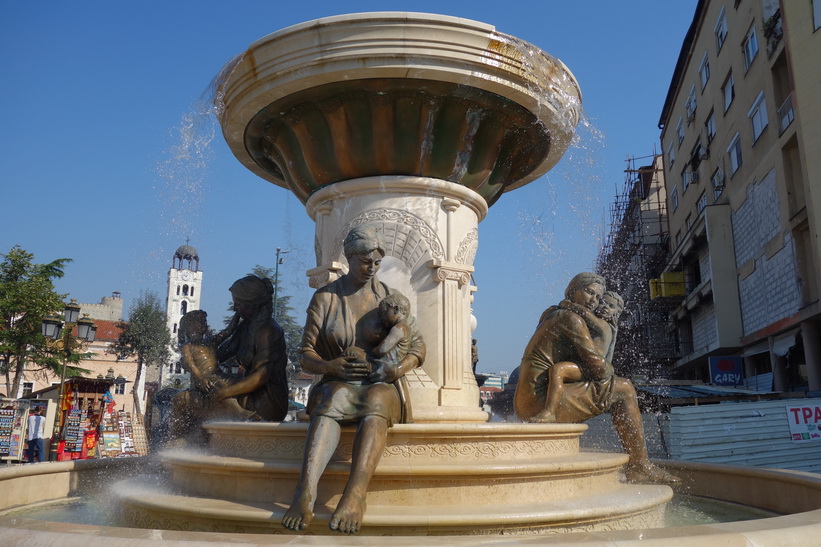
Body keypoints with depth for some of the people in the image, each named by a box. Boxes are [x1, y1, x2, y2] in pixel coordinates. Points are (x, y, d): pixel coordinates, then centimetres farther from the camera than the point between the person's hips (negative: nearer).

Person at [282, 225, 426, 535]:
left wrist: (401, 367, -12)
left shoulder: (389, 297, 12)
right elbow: (307, 356, 6)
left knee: (375, 403, -37)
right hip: (338, 383, 0)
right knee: (329, 404, -37)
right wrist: (331, 366, -17)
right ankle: (305, 492, -55)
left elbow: (417, 345, 11)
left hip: (382, 385, 0)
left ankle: (355, 496, -55)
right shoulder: (324, 298, 9)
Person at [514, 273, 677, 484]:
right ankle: (639, 466, -1)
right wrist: (611, 374, 11)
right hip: (542, 401, -10)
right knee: (624, 389, -5)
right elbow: (597, 366, -11)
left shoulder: (552, 315, 23)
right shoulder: (571, 319, -6)